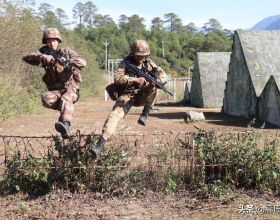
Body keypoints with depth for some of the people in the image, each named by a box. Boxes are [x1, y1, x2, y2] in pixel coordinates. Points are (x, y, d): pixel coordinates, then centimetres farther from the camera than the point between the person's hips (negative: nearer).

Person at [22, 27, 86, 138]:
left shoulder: (67, 51, 1)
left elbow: (82, 62, -13)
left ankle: (65, 126, -55)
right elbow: (26, 57, -12)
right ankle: (67, 108, -8)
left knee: (65, 100, -36)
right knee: (46, 99, -31)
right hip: (55, 90, 2)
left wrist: (68, 62, -31)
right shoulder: (44, 53, 4)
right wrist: (42, 56, -29)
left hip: (70, 88, -2)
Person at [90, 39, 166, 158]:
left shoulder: (148, 63, 2)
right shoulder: (127, 62, -11)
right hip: (127, 95, -4)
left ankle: (145, 114, -16)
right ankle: (100, 143, -33)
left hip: (142, 95, 4)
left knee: (152, 87, -25)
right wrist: (135, 79, -37)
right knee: (116, 114, -26)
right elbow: (117, 78, -25)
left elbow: (162, 73, 4)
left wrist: (156, 81, -20)